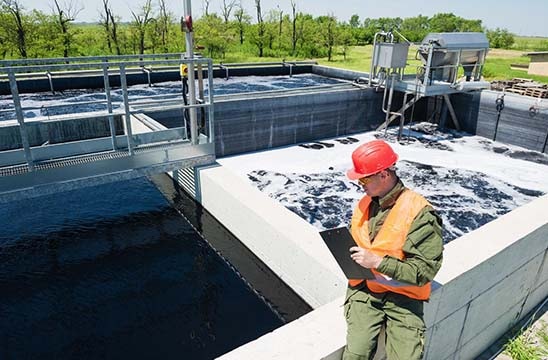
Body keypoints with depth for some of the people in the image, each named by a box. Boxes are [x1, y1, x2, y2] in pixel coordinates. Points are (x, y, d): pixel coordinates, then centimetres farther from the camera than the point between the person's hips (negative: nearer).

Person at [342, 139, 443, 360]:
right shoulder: (364, 204, 5)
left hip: (403, 297, -3)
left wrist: (378, 262, -21)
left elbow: (425, 271, -15)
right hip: (365, 289, 3)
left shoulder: (419, 213, -14)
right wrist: (348, 253, -1)